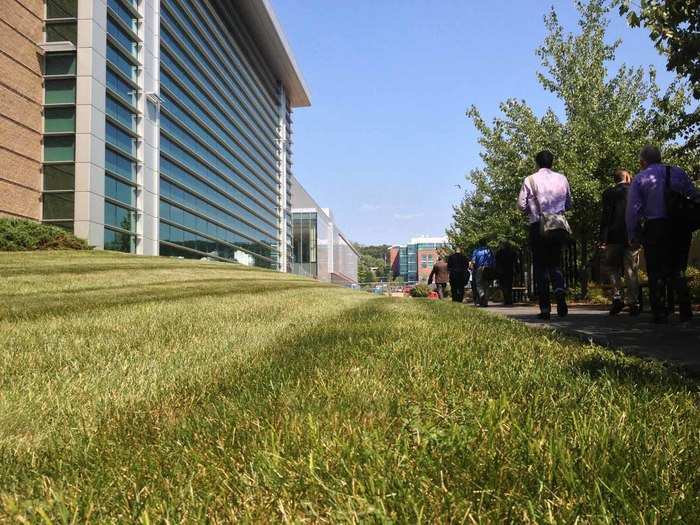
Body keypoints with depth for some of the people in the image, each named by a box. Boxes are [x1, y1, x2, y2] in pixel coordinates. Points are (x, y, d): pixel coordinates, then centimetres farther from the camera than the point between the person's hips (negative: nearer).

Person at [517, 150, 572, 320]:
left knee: (540, 266, 4)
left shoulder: (530, 180, -5)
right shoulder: (562, 179, 5)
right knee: (556, 263, 14)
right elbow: (568, 204, 11)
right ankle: (560, 294, -13)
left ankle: (545, 308, 1)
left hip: (538, 226, -2)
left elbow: (521, 205, -6)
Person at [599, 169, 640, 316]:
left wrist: (603, 239, -7)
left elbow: (606, 217, -7)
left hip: (614, 237, -2)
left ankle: (617, 297, -3)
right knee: (632, 271, 6)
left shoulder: (609, 193, -2)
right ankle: (633, 304, 6)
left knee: (611, 266, 11)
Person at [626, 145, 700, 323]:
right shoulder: (678, 172, 10)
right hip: (680, 228, 3)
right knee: (678, 270, 13)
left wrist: (633, 236, 1)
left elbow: (633, 210, -3)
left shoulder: (639, 179, 3)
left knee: (656, 272, 5)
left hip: (654, 228, -2)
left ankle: (660, 313, 3)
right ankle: (685, 311, 7)